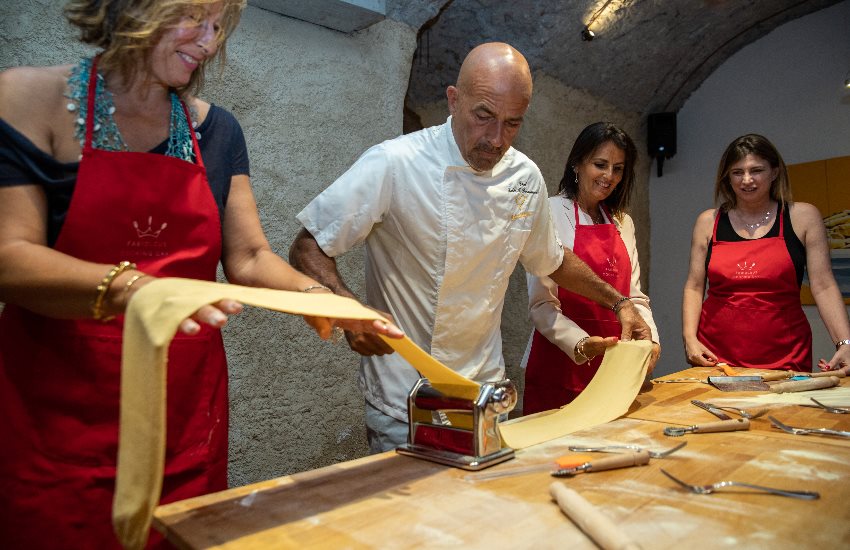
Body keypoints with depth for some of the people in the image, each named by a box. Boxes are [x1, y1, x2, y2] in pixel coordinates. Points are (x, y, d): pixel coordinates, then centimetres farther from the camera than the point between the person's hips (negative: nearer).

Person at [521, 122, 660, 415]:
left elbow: (634, 296, 11)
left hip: (614, 366, 6)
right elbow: (540, 304, -12)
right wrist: (581, 344, -26)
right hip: (560, 364, -6)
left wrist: (649, 339, -7)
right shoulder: (552, 213, -7)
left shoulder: (623, 222, 13)